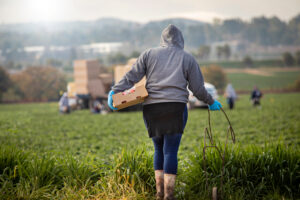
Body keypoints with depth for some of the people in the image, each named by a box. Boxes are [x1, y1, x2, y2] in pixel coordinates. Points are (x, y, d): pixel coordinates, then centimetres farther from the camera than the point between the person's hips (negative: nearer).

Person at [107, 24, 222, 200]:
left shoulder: (149, 54, 14)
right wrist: (211, 102, 26)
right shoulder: (188, 59, 12)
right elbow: (198, 88, 12)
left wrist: (115, 91, 3)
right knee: (171, 150, -3)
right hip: (176, 107, -2)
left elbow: (132, 76, 4)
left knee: (159, 149, 16)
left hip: (151, 108, 2)